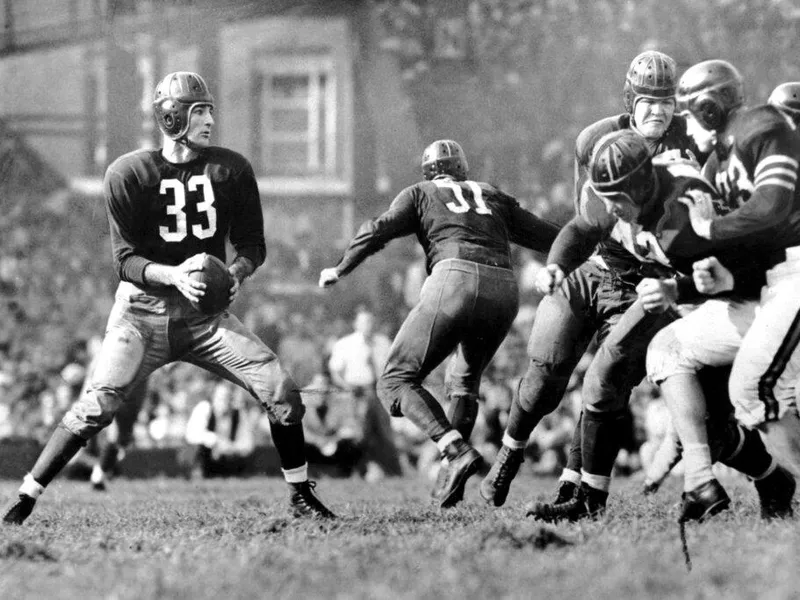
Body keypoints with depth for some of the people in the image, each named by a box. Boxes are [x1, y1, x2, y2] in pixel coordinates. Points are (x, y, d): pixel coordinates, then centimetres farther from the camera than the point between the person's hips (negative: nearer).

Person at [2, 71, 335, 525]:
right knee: (97, 406, -16)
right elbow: (126, 260, -9)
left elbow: (252, 244, 7)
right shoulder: (128, 174, -8)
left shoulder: (232, 170, 1)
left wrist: (238, 271, -16)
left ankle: (301, 495, 8)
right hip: (143, 310, -3)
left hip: (206, 313, 3)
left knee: (282, 391, -10)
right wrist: (174, 275, -28)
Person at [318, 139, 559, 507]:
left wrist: (340, 270, 17)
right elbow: (548, 237, 30)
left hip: (455, 279, -5)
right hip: (504, 287, 5)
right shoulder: (494, 197, 29)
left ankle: (457, 451, -21)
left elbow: (379, 230, 6)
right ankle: (451, 483, 15)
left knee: (397, 380, 0)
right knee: (465, 380, 27)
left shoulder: (420, 194, 20)